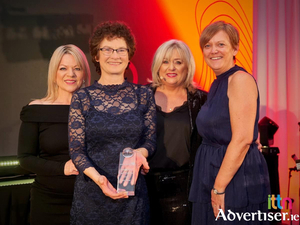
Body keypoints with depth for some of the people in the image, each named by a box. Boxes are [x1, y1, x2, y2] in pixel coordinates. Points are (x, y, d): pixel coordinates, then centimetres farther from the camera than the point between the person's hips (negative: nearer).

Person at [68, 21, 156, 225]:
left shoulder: (144, 95, 2)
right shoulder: (82, 98, -2)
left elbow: (151, 140, 4)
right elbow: (76, 150, -4)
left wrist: (140, 153, -18)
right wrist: (98, 178, -20)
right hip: (91, 193, -1)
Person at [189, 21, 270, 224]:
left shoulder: (241, 79, -14)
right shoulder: (217, 84, 13)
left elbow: (243, 139, -20)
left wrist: (219, 187, -19)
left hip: (237, 177, -8)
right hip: (214, 172, 8)